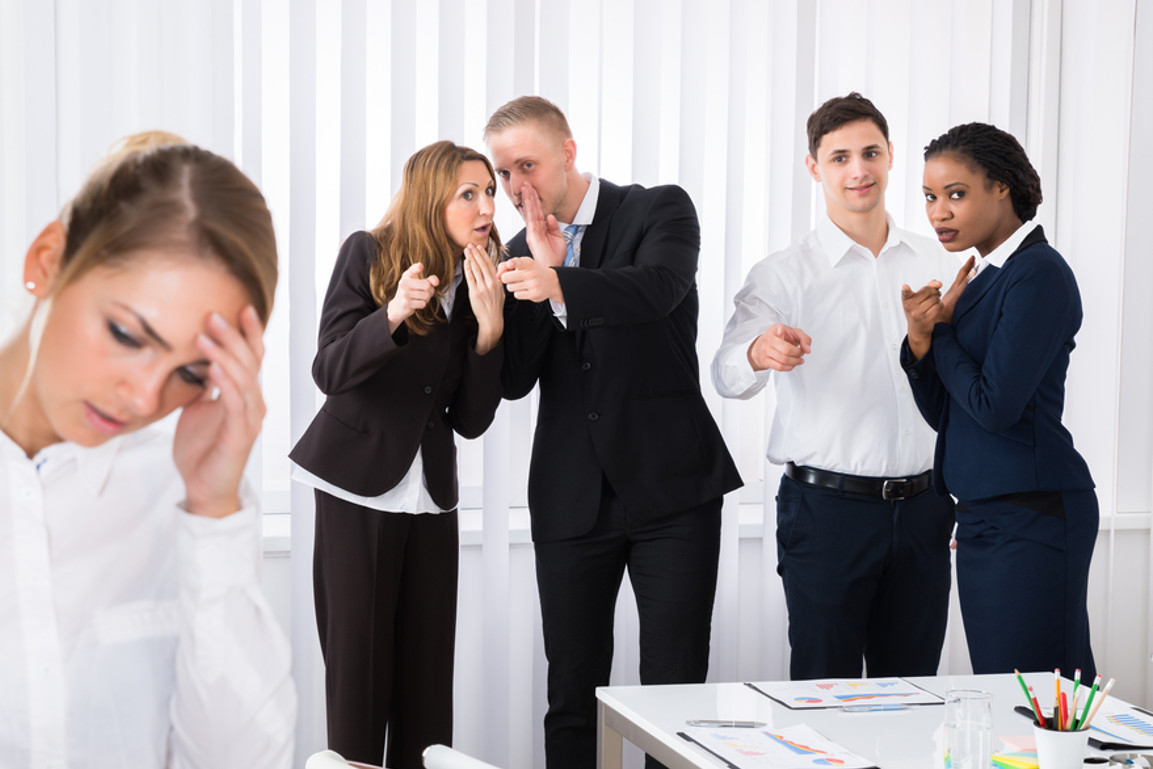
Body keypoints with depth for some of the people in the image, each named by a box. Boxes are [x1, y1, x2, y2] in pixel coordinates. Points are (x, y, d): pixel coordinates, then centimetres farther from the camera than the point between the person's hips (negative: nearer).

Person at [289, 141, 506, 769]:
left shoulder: (481, 286, 5)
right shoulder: (367, 255, -5)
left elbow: (472, 421, 0)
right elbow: (329, 371, -15)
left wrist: (489, 327, -13)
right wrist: (393, 316, -31)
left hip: (430, 495, 4)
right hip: (358, 491, -4)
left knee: (428, 670, 3)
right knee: (358, 664, -3)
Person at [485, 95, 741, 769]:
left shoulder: (660, 210, -2)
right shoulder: (523, 253, 11)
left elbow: (660, 285, -25)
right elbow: (514, 379, 0)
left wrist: (559, 283, -40)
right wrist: (539, 266, -11)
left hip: (671, 486, -4)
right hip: (571, 500, 4)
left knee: (676, 687, -4)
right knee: (572, 696, 7)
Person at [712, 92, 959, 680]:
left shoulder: (936, 265, 10)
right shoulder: (783, 275, -2)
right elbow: (727, 376, -16)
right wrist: (760, 354, -39)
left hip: (921, 506, 4)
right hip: (827, 505, -3)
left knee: (913, 692, 9)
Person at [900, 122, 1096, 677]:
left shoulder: (1039, 275, -12)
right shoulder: (984, 277, 14)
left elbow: (995, 405, -19)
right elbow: (943, 413, 13)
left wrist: (943, 328, -4)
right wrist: (920, 341, -4)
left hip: (1032, 518, -9)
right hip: (982, 516, 9)